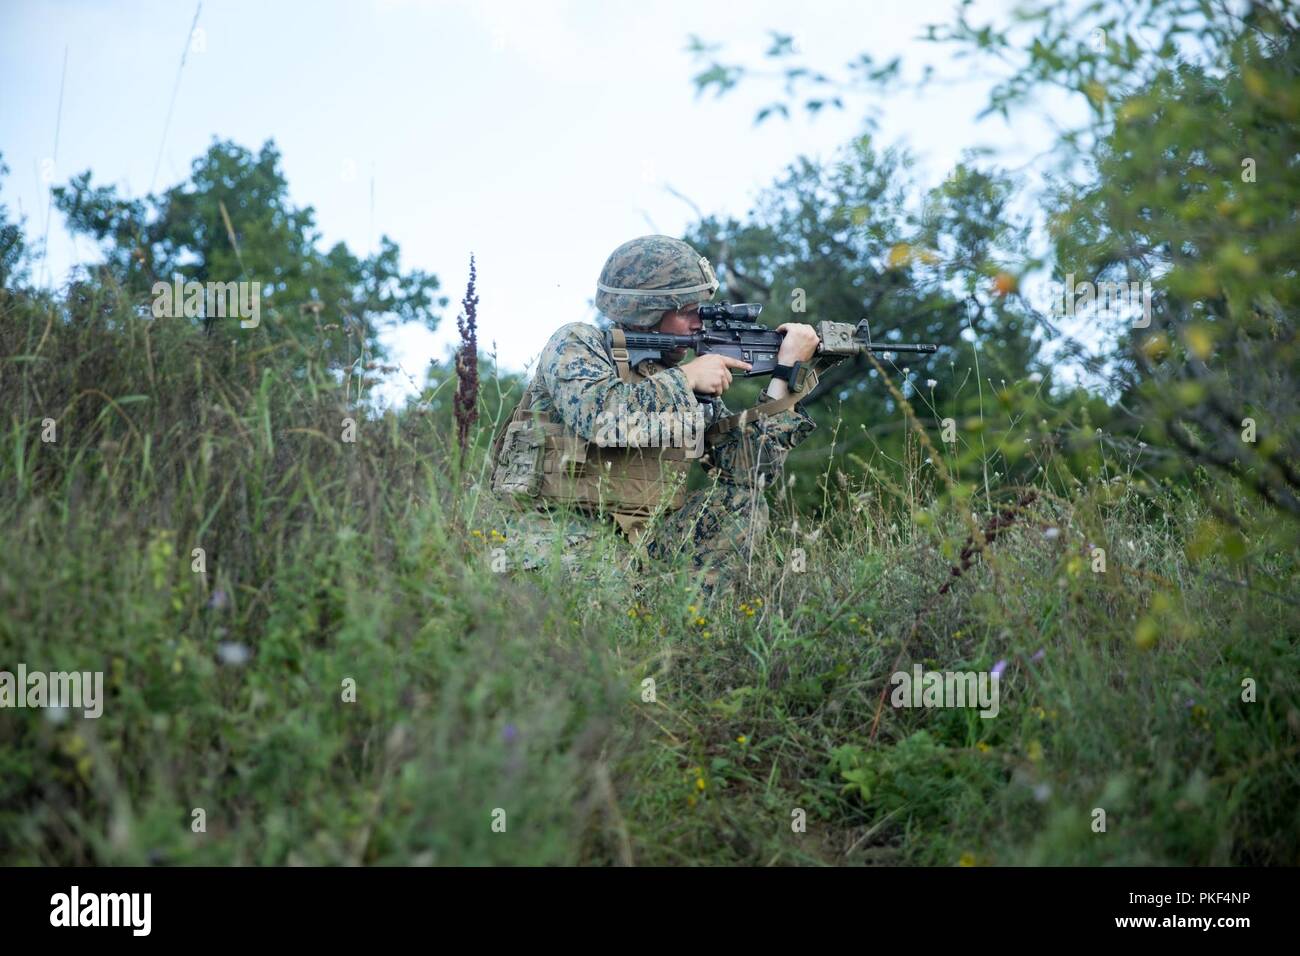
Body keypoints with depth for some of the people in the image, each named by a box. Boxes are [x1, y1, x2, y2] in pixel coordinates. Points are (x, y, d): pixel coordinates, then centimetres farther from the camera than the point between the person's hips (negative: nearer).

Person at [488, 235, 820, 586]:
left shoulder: (695, 384, 10)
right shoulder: (576, 344, -4)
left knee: (744, 503, -12)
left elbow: (750, 469, 2)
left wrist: (786, 371, -1)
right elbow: (599, 416, -26)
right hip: (557, 530, -6)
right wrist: (685, 379, -15)